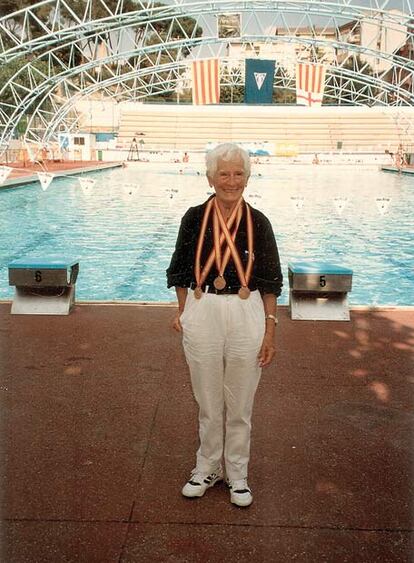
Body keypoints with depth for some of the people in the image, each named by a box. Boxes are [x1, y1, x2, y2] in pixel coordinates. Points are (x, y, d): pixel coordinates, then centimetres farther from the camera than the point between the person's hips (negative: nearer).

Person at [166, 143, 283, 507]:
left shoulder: (258, 223, -1)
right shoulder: (195, 218, 0)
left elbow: (270, 282, 1)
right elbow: (181, 271, 10)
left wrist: (270, 330, -3)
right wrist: (182, 312, 6)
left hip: (246, 316, 0)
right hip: (202, 315, 1)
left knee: (240, 405, 11)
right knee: (208, 402, 13)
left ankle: (237, 474, 30)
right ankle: (207, 468, 34)